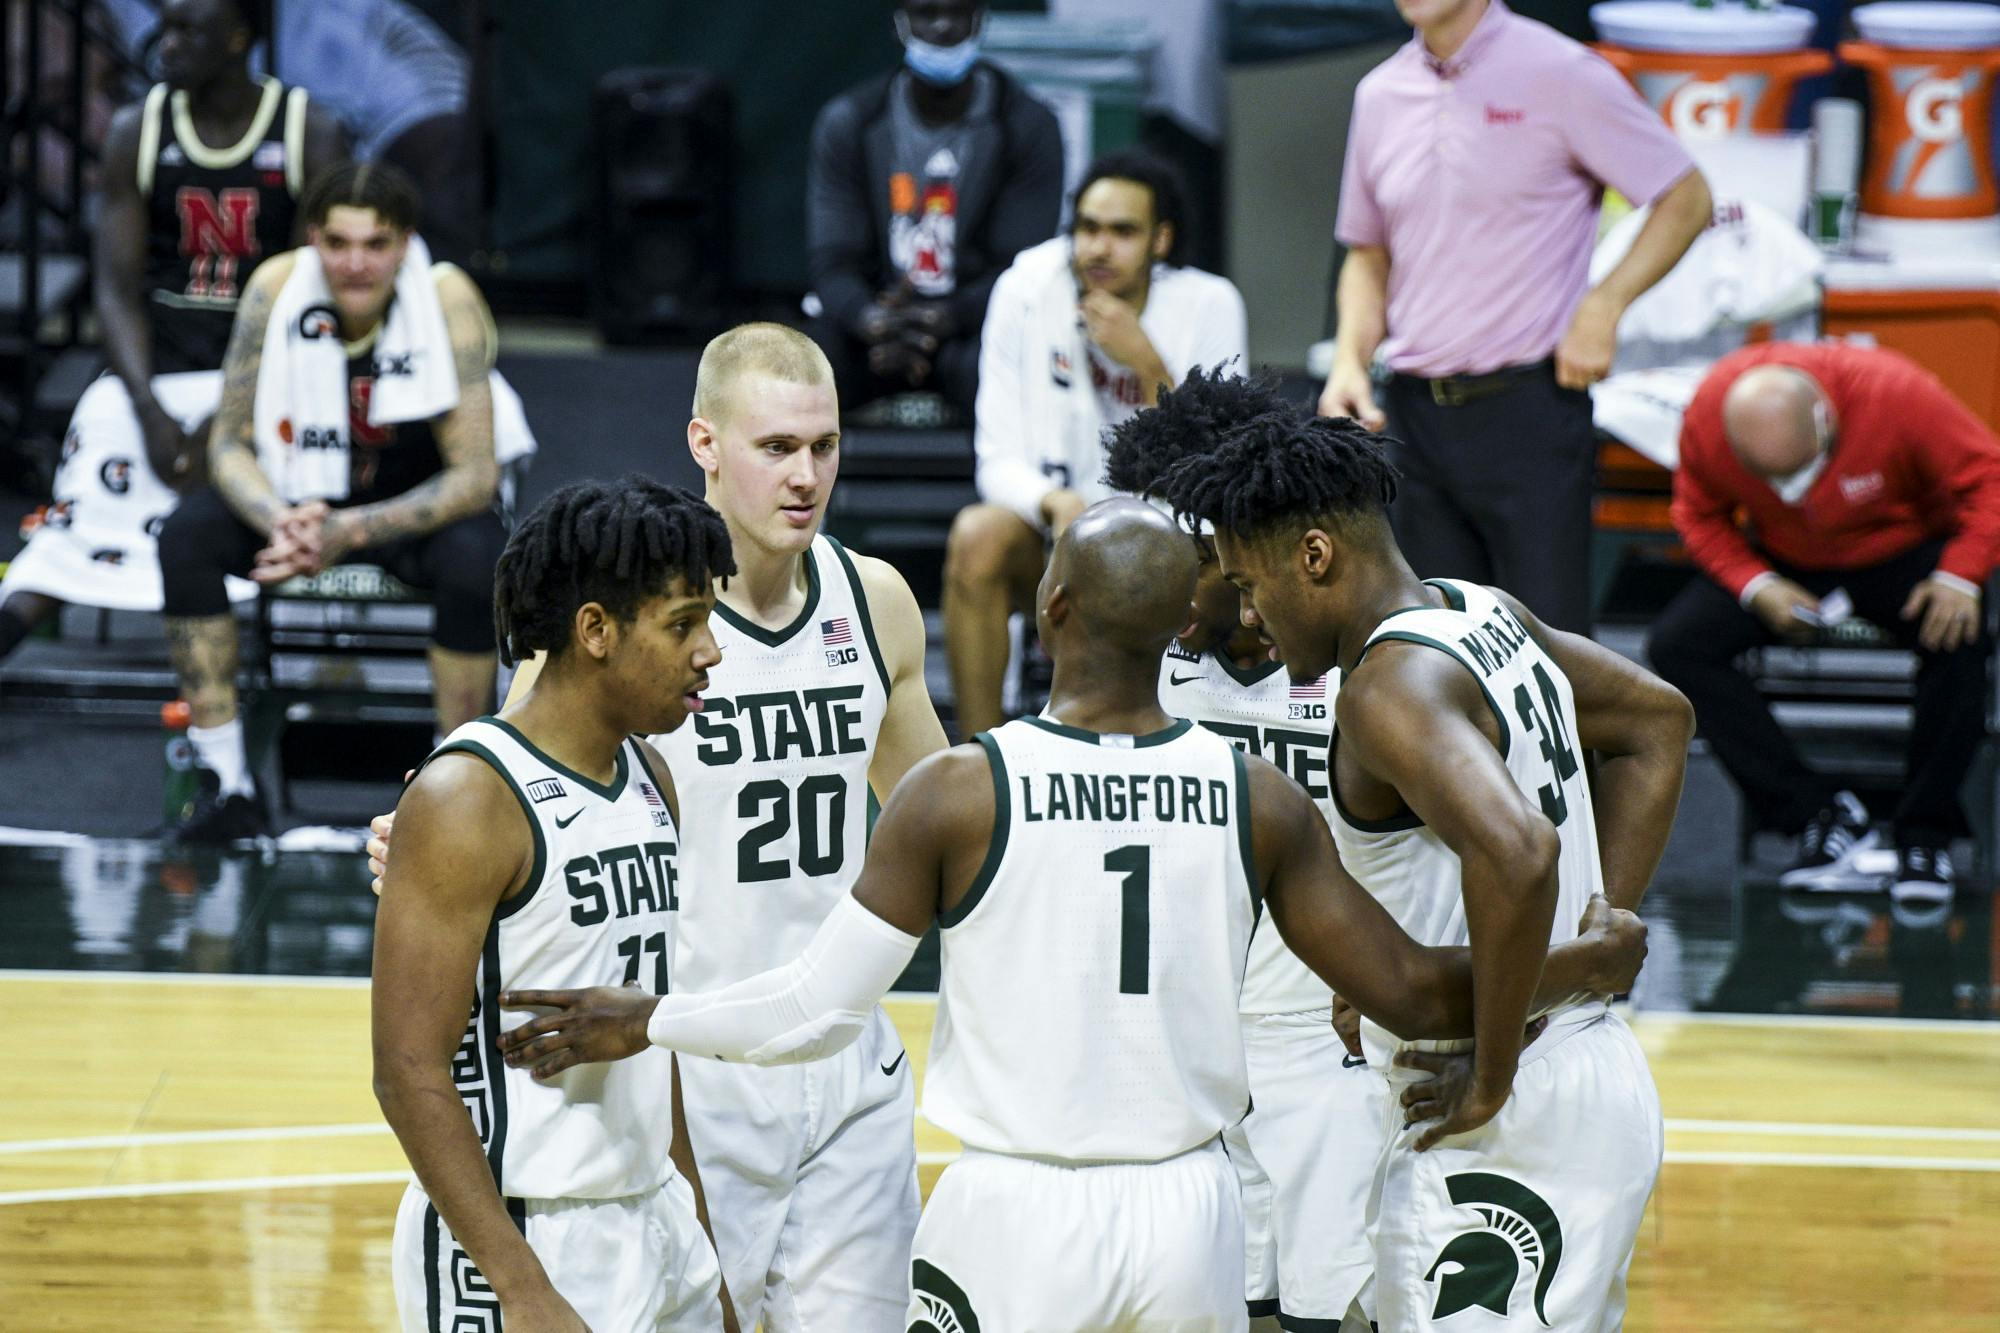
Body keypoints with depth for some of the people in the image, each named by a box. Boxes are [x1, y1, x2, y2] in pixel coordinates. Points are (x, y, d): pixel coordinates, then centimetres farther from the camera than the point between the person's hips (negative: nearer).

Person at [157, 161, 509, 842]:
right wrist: (282, 524, -33)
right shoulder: (277, 287, -18)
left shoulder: (447, 298, -23)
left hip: (419, 504, -2)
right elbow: (230, 441, -11)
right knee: (186, 534, -24)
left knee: (476, 558, -35)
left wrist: (351, 531, -36)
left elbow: (476, 471, -23)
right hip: (300, 495, 2)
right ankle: (227, 786, -18)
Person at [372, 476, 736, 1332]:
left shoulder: (649, 780, 10)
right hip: (517, 1239, -8)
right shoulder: (469, 797, -15)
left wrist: (696, 1237, 18)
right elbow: (410, 1075, -19)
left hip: (651, 1226, 8)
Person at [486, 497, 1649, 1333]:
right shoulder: (1258, 800, -3)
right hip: (1190, 1220, 3)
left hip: (1016, 1220, -3)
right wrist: (1581, 966, 17)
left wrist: (646, 1025, 9)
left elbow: (820, 1012, -7)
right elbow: (1414, 994, -1)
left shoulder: (959, 795, -10)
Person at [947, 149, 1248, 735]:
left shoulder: (1209, 306, -8)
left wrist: (1148, 365, -25)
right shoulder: (1028, 288, -8)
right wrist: (1057, 504, -32)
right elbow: (1000, 460, -9)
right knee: (976, 536, -31)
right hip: (1049, 531, 1)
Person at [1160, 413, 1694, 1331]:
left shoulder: (1390, 686, -19)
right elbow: (1655, 722, 24)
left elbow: (1517, 854, -36)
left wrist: (1490, 1076, -24)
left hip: (1506, 1126, -10)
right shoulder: (1488, 617, 10)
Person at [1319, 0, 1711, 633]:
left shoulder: (1559, 73, -6)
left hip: (1528, 409, -5)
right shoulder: (1380, 94, 11)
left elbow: (1685, 199, -1)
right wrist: (1349, 361, 5)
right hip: (1414, 411, 5)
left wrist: (1604, 305, -14)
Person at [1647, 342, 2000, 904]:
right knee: (1676, 644, -23)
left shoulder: (1896, 393, -30)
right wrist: (1756, 587, -21)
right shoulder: (1706, 418, -23)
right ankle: (1820, 813, -19)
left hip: (1901, 549, -3)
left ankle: (1925, 831, -16)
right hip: (1787, 562, 3)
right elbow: (1700, 517, -5)